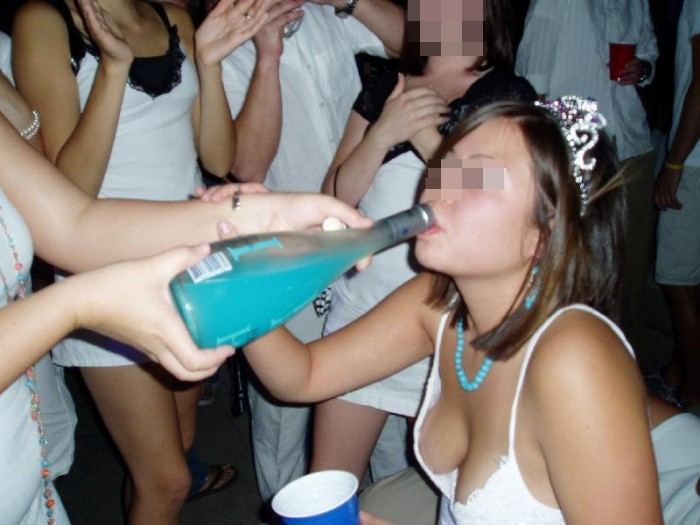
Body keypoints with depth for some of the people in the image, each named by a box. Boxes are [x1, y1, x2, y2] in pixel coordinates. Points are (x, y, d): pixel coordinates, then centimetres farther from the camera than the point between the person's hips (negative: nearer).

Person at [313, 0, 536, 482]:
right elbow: (336, 198, 6)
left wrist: (427, 137, -15)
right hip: (361, 302, 4)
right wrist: (382, 133, -10)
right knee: (325, 487, 8)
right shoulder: (384, 86, 12)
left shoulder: (511, 96, 0)